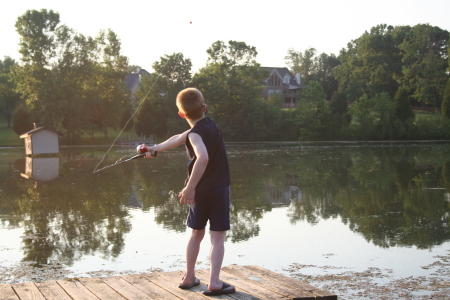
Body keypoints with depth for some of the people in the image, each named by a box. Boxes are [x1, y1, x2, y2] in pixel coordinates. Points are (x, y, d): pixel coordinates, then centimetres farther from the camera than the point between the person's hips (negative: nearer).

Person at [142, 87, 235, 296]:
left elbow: (202, 158, -35)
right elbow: (179, 139, 18)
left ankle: (189, 277, 24)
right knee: (217, 237, 1)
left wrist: (190, 187, -31)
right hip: (220, 189, 2)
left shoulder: (195, 134, -13)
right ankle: (214, 282, -7)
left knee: (196, 234, 16)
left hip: (200, 191, -2)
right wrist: (156, 148, 28)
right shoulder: (210, 124, 6)